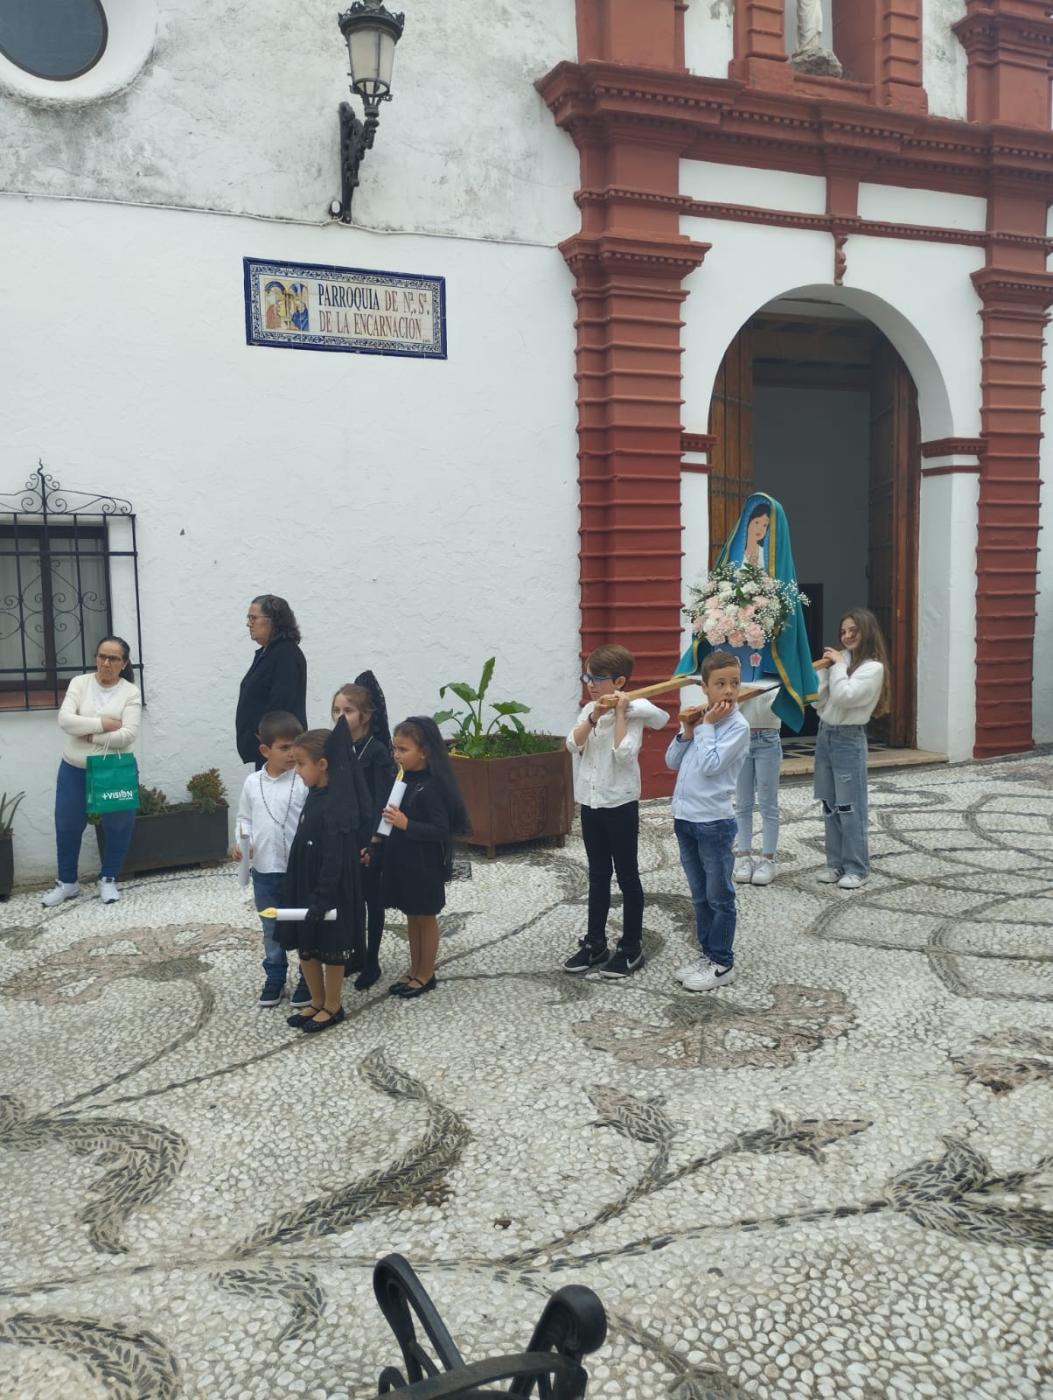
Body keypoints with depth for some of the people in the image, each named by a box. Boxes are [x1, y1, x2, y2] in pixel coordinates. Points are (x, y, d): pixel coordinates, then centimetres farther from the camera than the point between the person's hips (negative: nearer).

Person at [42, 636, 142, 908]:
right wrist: (104, 724, -19)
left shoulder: (131, 692, -6)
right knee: (67, 826, 11)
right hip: (74, 770, 2)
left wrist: (90, 735, -17)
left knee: (117, 826, 6)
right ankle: (67, 882, 28)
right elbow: (65, 720, -14)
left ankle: (108, 879, 25)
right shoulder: (79, 683, -1)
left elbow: (128, 735, -17)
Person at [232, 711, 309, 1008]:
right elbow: (244, 818, 13)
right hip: (263, 870, 4)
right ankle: (275, 978, 32)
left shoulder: (304, 782, -11)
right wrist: (241, 842, -4)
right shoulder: (252, 783, 1)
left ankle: (309, 979, 24)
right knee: (271, 929, 17)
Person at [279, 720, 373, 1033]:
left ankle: (332, 1007, 23)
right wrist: (294, 890, 19)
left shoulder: (336, 805, -23)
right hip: (305, 887, 9)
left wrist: (323, 897, -23)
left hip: (330, 891, -9)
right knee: (305, 948, 17)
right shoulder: (315, 796, 6)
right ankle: (317, 1003, 32)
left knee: (331, 950, 7)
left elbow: (335, 858, -24)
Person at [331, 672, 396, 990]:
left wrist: (372, 842, -21)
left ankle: (371, 963, 17)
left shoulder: (377, 751, -13)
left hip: (369, 839, -5)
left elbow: (382, 800, -16)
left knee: (372, 899, 7)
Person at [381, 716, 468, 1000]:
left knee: (426, 919, 8)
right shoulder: (402, 779, 4)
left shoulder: (431, 786, -20)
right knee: (412, 918, 18)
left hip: (424, 866, -8)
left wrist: (406, 824, -29)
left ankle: (426, 975, 20)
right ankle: (415, 972, 29)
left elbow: (441, 830, -22)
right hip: (402, 861, 8)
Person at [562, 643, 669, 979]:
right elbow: (573, 745, -8)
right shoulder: (589, 710, 6)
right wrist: (594, 716, -18)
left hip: (620, 804, -6)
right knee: (598, 876, 16)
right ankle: (595, 943, 26)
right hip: (591, 803, 6)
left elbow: (624, 755, -25)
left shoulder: (633, 712, -13)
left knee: (627, 876, 5)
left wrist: (619, 713, -21)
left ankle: (632, 948, 15)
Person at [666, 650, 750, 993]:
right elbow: (672, 762, 8)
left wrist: (707, 726, -14)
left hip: (714, 821, -7)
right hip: (685, 818, 7)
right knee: (699, 896, 16)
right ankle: (707, 954, 28)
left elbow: (710, 765, -22)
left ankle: (723, 964, 14)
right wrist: (688, 731, -5)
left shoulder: (738, 725, -12)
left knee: (719, 896, 4)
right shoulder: (700, 717, 8)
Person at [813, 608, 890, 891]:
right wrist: (824, 668, -4)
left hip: (848, 739, -7)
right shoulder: (840, 659, 8)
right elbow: (819, 700, 7)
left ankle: (857, 868, 6)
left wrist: (838, 665, -13)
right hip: (825, 734, 7)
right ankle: (836, 863, 20)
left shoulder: (873, 667, -11)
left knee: (850, 807, -3)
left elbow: (844, 696, -22)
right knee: (829, 806, 11)